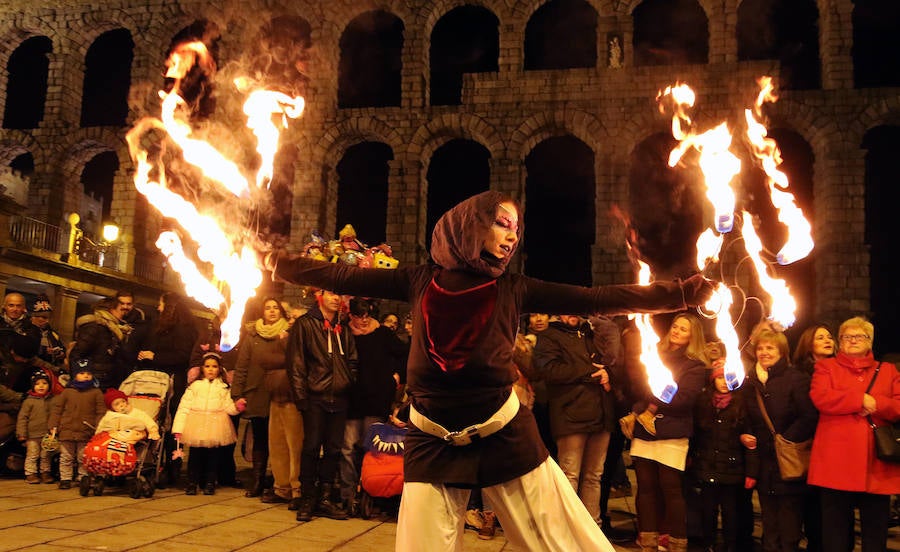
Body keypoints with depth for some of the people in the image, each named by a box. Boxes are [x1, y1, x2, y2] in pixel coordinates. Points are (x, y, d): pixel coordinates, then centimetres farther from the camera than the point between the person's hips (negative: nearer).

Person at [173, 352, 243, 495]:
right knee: (195, 454, -1)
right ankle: (192, 482, 11)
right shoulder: (195, 386, 10)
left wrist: (236, 407, -16)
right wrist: (178, 428, -2)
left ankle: (210, 483, 14)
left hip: (215, 427, 0)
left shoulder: (224, 388, 12)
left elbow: (228, 407, 7)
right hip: (196, 426, 0)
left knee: (213, 455, 1)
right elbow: (184, 407, 6)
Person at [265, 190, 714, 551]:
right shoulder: (420, 282, 0)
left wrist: (685, 292, -4)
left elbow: (597, 300, -1)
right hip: (433, 443, 0)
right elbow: (341, 278, 3)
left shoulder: (514, 290, 0)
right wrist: (275, 261, -2)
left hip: (505, 437, 1)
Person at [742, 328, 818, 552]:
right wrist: (743, 435, 0)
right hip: (763, 464, 5)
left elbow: (809, 418, -14)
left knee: (789, 526, 1)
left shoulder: (797, 379, -6)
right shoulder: (749, 382, 10)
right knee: (769, 523, 13)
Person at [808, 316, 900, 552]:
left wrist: (876, 405, -13)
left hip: (877, 468, 3)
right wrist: (862, 400, -11)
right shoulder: (826, 367, 10)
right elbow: (820, 398, -10)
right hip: (837, 464, -2)